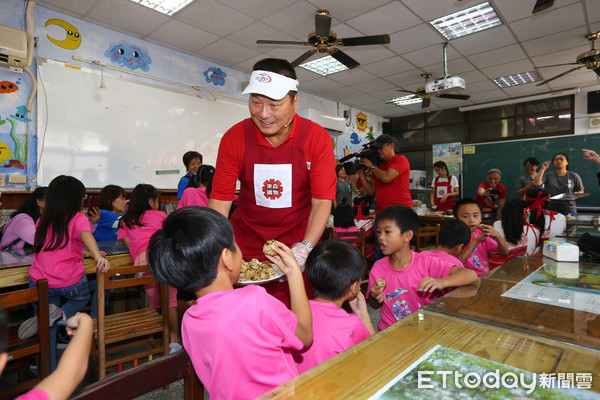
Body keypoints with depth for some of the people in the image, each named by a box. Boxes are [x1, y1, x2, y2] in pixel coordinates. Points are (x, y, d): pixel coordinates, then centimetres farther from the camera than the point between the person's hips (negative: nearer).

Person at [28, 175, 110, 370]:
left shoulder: (42, 221, 13)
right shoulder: (78, 218, -5)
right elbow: (86, 235, -27)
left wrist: (86, 253, 33)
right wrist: (98, 256, -44)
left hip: (38, 282, 5)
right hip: (69, 283, -5)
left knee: (48, 327, 20)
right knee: (83, 296, 29)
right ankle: (62, 314, 0)